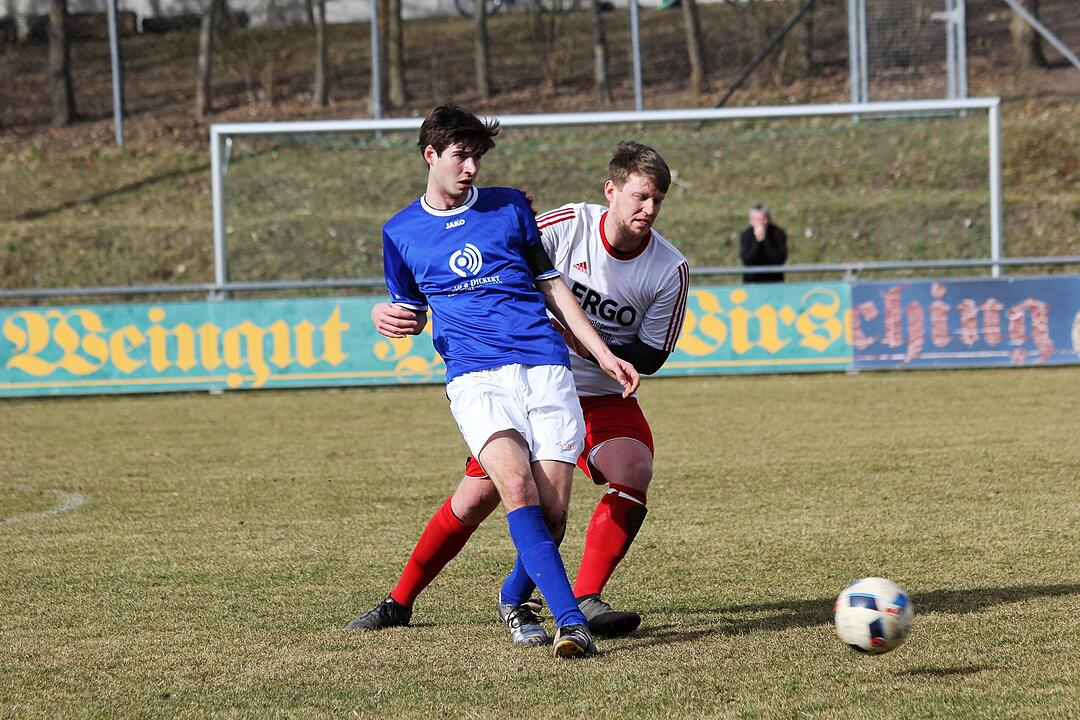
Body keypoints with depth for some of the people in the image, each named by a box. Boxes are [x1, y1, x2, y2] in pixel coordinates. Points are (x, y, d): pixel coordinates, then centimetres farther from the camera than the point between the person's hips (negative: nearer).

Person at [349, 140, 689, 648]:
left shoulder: (670, 270, -11)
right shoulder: (565, 226, -15)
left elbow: (650, 357, -5)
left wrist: (588, 344, -22)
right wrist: (405, 312, -21)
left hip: (603, 398, 1)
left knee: (633, 472, -27)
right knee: (477, 496, -2)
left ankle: (584, 601, -23)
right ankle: (399, 602, 16)